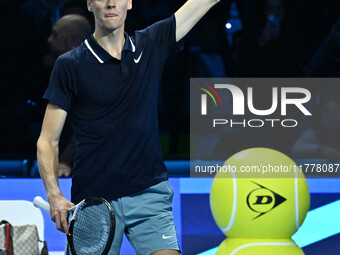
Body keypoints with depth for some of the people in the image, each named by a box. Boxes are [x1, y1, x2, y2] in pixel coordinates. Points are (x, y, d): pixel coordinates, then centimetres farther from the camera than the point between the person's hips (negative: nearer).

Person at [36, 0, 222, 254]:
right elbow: (47, 141, -2)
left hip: (149, 194, 2)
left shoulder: (151, 45, 8)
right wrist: (55, 195, -15)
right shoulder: (71, 65, -1)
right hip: (93, 201, -2)